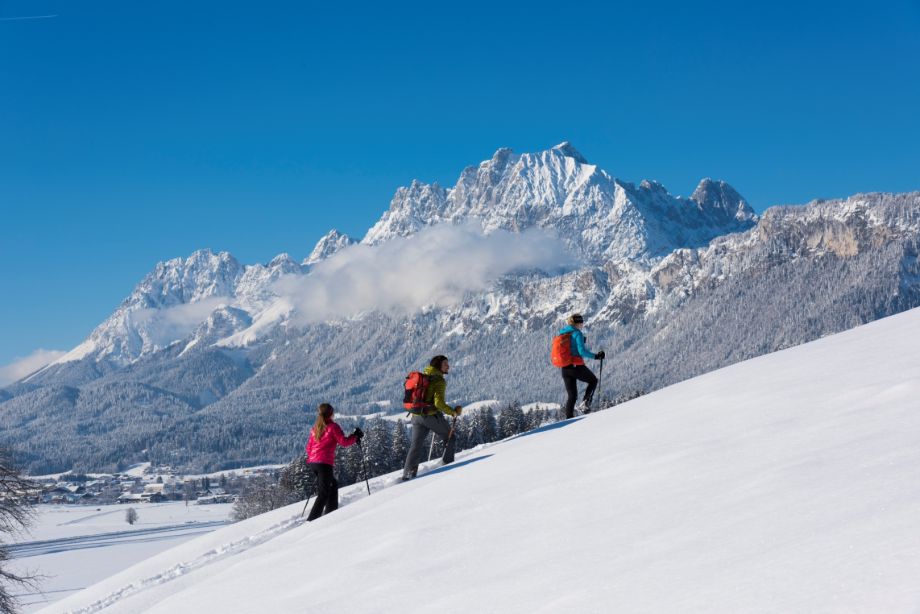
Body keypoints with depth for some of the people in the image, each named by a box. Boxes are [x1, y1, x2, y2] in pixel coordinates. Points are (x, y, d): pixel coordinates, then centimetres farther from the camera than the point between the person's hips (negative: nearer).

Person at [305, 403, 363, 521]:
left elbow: (309, 447, 18)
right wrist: (355, 436, 6)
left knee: (333, 485, 24)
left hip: (312, 462, 8)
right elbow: (343, 442, -9)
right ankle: (312, 520, -16)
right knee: (324, 493, -6)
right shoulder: (332, 426, -5)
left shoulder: (315, 428, 15)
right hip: (325, 463, -8)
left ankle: (331, 513, 22)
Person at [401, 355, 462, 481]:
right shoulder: (439, 380, -11)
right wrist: (453, 412, -9)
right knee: (450, 437, 15)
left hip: (416, 415, 7)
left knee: (416, 446, 6)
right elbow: (439, 402, -20)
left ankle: (407, 474, -2)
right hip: (432, 415, -7)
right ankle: (448, 464, 12)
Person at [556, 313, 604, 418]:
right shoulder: (577, 333, -10)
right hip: (577, 366, -6)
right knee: (593, 380, 20)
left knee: (572, 396, 13)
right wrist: (595, 356, -9)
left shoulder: (561, 333, 11)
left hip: (565, 369, 6)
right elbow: (582, 351, -18)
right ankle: (585, 402, 1)